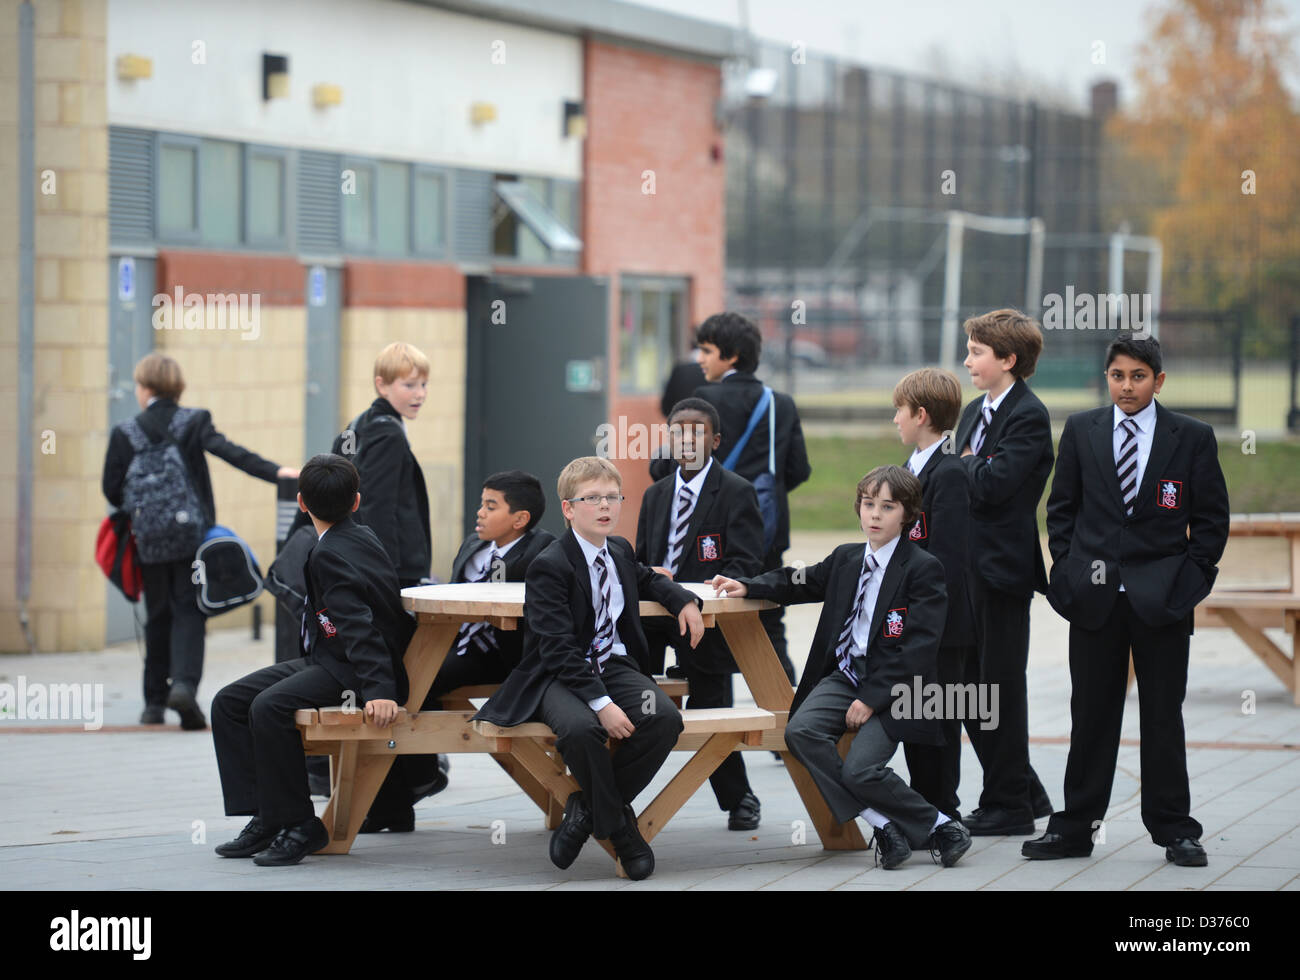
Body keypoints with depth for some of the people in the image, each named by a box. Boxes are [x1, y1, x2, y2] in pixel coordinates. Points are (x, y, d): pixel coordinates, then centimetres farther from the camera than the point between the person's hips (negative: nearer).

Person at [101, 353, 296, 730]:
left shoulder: (125, 434, 0)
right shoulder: (194, 422, -2)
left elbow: (112, 490, 2)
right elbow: (229, 452, -16)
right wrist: (275, 472, -24)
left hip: (150, 540, 1)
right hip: (191, 534, -1)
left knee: (158, 616, 12)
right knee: (188, 611, 1)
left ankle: (155, 700, 15)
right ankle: (184, 683, -22)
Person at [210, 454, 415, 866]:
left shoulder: (329, 555, -18)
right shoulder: (362, 536, 10)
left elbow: (359, 627, -28)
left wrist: (378, 691, -35)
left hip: (351, 669, -10)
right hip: (327, 660, 10)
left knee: (269, 707, -31)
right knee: (228, 702, 4)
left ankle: (298, 826, -19)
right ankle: (266, 818, 1)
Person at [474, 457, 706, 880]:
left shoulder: (620, 551, 12)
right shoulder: (548, 566, -12)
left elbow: (646, 578, 40)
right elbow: (559, 650, -20)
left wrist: (684, 601, 19)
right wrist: (600, 703, -29)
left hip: (615, 666, 6)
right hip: (561, 676, -6)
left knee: (665, 719, -25)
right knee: (580, 729, -39)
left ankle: (589, 808, -7)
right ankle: (620, 827, -15)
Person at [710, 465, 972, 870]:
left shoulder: (923, 569, -7)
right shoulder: (846, 559, 13)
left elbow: (918, 648, -13)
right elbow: (802, 581, 32)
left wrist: (872, 699, -18)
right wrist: (748, 588, 15)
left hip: (893, 685, -6)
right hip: (844, 675, 6)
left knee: (860, 769, -24)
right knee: (801, 731, -22)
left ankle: (941, 827, -3)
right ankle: (882, 824, -17)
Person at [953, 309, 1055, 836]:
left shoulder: (1029, 416, -13)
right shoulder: (974, 412, 16)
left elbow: (995, 482, -23)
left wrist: (966, 463, -7)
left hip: (1003, 565, -9)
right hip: (967, 564, 9)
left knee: (1001, 685, -2)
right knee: (970, 680, 12)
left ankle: (1009, 804, 7)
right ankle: (1024, 791, 23)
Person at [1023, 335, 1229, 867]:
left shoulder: (1192, 438, 0)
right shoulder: (1081, 430, 6)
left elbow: (1212, 518, 4)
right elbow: (1062, 508, 11)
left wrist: (1190, 579, -3)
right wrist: (1069, 572, 3)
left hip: (1161, 599, -1)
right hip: (1095, 599, 2)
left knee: (1163, 717, 3)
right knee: (1091, 716, 5)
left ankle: (1174, 830, 10)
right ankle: (1075, 827, 11)